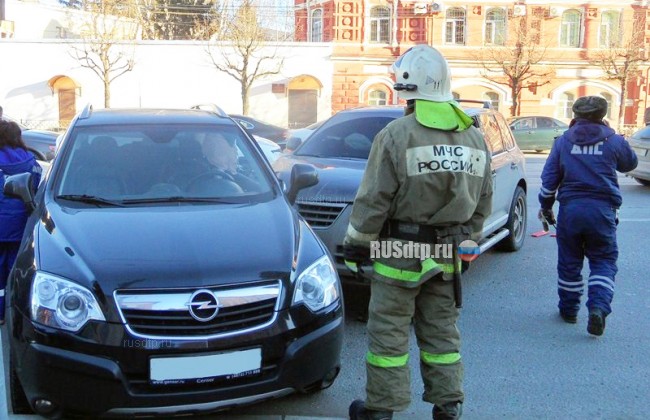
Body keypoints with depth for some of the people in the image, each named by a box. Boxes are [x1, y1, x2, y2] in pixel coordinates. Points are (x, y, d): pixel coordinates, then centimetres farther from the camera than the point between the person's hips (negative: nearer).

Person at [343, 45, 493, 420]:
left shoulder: (398, 134, -14)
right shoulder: (475, 137, 6)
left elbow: (373, 201, -13)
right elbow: (483, 201, 12)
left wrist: (357, 243, -2)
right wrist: (467, 240, 22)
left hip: (400, 252, -6)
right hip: (447, 255, 6)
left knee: (389, 333, 5)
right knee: (442, 331, 16)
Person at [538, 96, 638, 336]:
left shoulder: (563, 141, 5)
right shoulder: (614, 141, 2)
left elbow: (549, 178, 4)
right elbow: (630, 163, 22)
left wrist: (546, 207, 16)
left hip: (570, 208, 1)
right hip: (603, 209, -1)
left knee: (569, 262, 13)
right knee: (603, 261, 7)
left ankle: (569, 309, 24)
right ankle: (598, 307, -12)